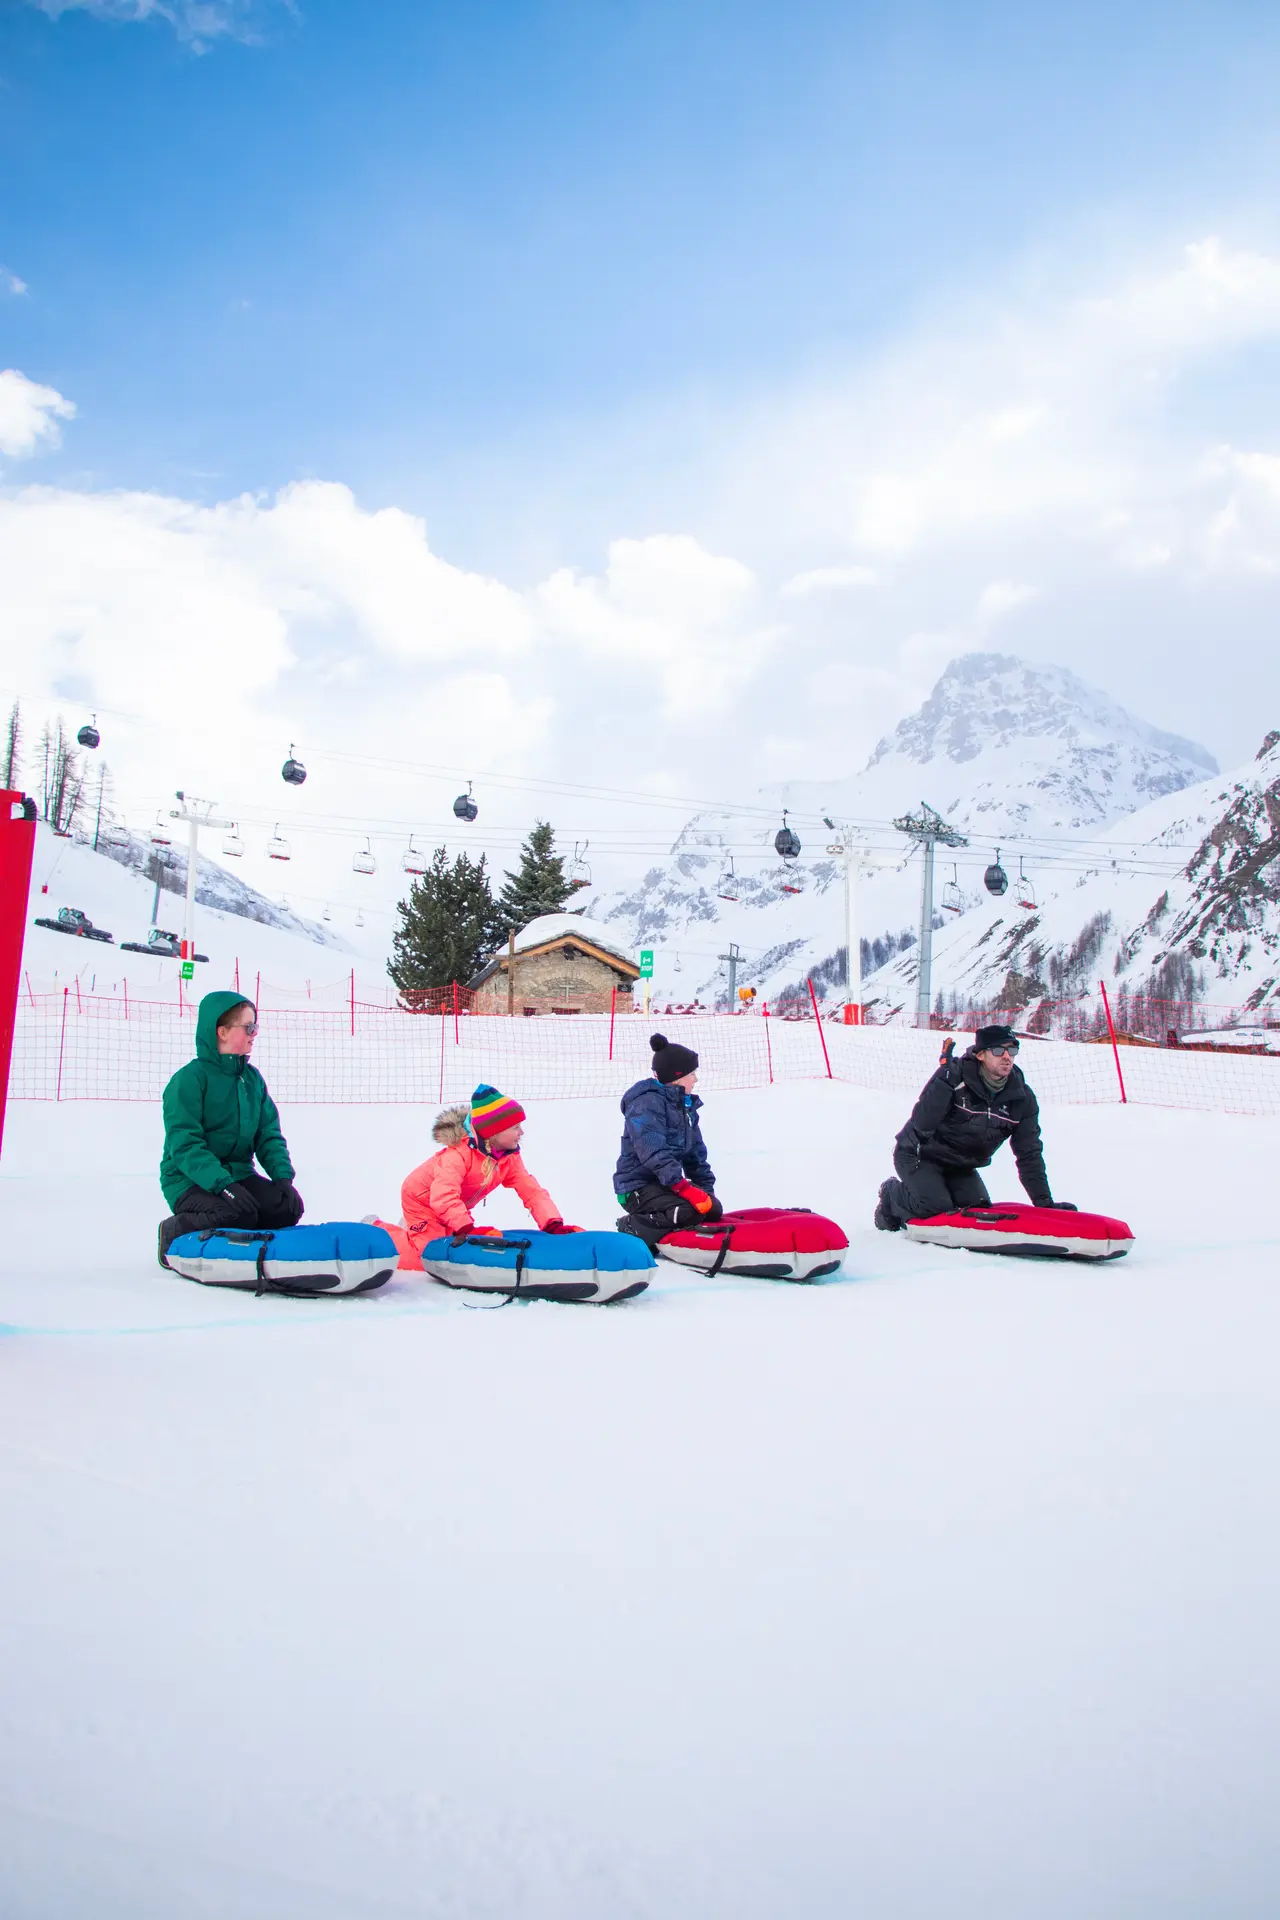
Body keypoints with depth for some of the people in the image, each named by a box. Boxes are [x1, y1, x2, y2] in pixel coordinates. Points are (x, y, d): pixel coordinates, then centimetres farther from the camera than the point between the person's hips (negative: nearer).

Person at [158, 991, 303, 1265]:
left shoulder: (252, 1078, 9)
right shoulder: (189, 1079, -13)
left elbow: (269, 1135, 7)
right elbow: (185, 1144, -21)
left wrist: (282, 1175, -11)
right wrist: (222, 1183, -32)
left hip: (240, 1174, 6)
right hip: (190, 1180, -6)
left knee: (289, 1206, -18)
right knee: (237, 1215, -32)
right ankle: (175, 1232, -4)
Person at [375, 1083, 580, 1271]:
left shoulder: (510, 1157, -14)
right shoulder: (459, 1152, -37)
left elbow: (533, 1192, -18)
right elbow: (444, 1196, -47)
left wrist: (554, 1225, -34)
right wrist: (468, 1229, -56)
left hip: (455, 1207, 8)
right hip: (422, 1200, -7)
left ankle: (412, 1228, 30)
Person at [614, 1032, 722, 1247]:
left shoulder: (685, 1105, 13)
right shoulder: (646, 1103, -18)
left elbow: (695, 1152, 17)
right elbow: (653, 1152, -29)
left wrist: (706, 1188, 7)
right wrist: (683, 1187, -35)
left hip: (665, 1183, 10)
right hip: (638, 1187, -10)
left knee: (713, 1210, 3)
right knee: (690, 1211, -28)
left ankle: (655, 1220, 7)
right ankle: (634, 1229, -15)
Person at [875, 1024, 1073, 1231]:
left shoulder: (1021, 1097, -9)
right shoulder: (955, 1075, -25)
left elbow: (1029, 1153, -4)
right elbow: (922, 1124, -33)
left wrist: (1044, 1201, -11)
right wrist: (945, 1079, -42)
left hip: (961, 1167, 6)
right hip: (919, 1156, -6)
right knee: (937, 1208, -24)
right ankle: (893, 1193, 9)